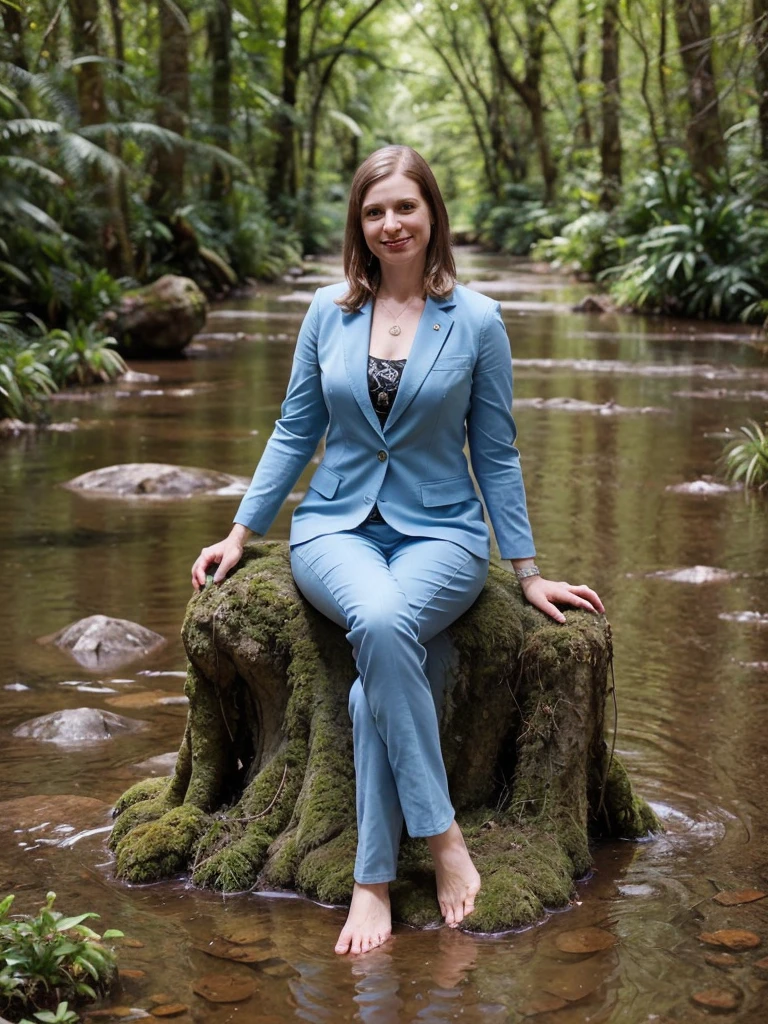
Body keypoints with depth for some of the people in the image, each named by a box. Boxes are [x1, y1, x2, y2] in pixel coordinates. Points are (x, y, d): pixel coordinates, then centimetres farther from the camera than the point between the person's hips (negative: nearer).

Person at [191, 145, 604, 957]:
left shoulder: (476, 321, 1)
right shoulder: (328, 313, 6)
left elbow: (496, 453, 5)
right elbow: (295, 432, 13)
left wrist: (527, 571, 5)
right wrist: (239, 535, 10)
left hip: (440, 530, -1)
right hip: (337, 526, 1)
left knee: (386, 635, -34)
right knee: (378, 623, -35)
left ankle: (372, 880, -23)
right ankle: (441, 836, -24)